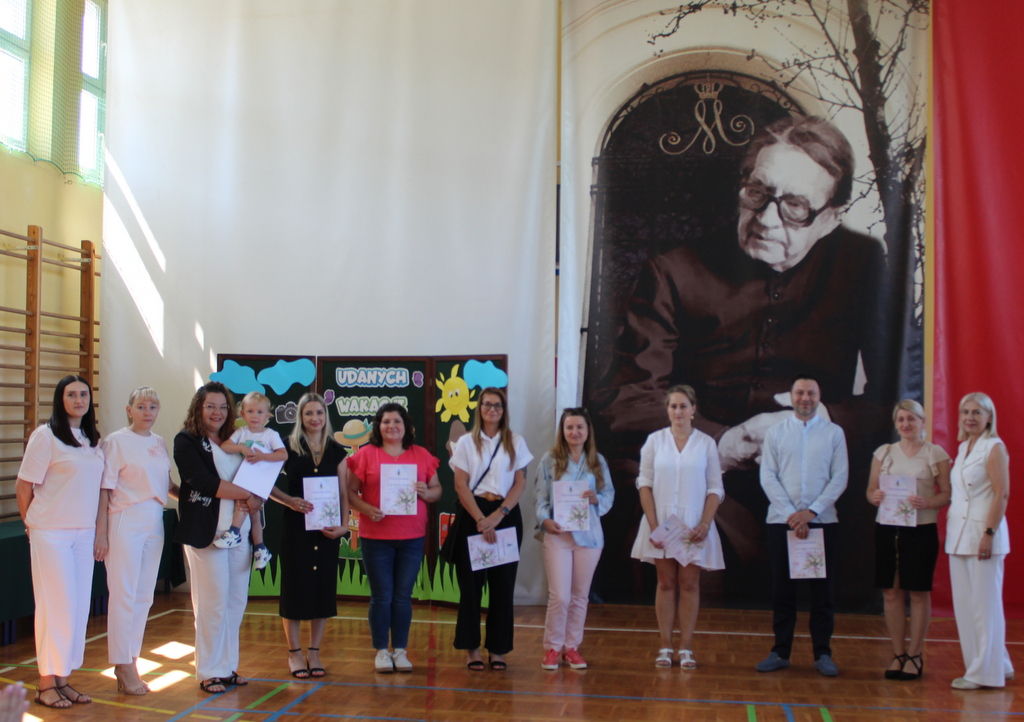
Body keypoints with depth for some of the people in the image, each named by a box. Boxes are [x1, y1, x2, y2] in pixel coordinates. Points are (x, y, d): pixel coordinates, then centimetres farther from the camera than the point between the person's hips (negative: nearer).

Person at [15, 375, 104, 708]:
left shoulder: (92, 441, 12)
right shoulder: (46, 436, -8)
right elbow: (23, 488, -6)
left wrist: (98, 533, 12)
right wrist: (34, 525, 2)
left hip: (83, 534, 6)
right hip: (51, 534, -6)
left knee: (79, 607, 7)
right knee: (56, 605, -3)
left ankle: (63, 678, 17)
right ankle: (46, 684, 9)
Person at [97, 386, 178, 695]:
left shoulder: (160, 444, 11)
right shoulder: (117, 441, -6)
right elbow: (104, 488, -8)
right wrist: (101, 532, -11)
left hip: (155, 523, 6)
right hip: (126, 522, -6)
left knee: (144, 595, 10)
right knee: (124, 594, -2)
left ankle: (130, 661, 20)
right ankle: (123, 666, 7)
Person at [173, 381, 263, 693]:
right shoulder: (187, 441, -1)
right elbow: (204, 481, -13)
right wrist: (246, 495, -11)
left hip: (239, 530, 6)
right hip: (206, 531, -6)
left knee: (236, 601, 7)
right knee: (213, 603, -4)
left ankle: (227, 667, 17)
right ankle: (209, 671, 7)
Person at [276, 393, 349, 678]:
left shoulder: (336, 451, 8)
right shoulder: (288, 447, 0)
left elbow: (343, 492, 6)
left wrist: (344, 524, -6)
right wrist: (289, 500, -18)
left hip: (326, 529, 3)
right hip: (295, 526, -3)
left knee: (323, 587, 5)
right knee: (295, 586, 2)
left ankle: (314, 652, 16)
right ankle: (294, 652, 13)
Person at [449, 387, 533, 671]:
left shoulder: (516, 443, 8)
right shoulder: (466, 442, 5)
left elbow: (520, 483, 2)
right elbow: (460, 485, -2)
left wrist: (498, 515, -11)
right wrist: (480, 519, -13)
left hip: (506, 516, 1)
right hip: (473, 516, -1)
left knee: (503, 584, 2)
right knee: (471, 583, 0)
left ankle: (498, 648, 10)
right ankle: (471, 647, 7)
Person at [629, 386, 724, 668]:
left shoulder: (706, 443, 1)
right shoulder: (655, 440, 2)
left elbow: (715, 488, 1)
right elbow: (645, 483, 0)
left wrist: (704, 524, -10)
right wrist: (653, 525, -8)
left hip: (694, 526, 0)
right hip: (661, 523, 0)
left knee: (689, 584, 2)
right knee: (666, 583, 5)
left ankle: (686, 648, 8)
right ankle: (665, 647, 9)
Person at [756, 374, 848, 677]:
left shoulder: (834, 433, 6)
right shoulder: (775, 433, 6)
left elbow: (840, 478, 0)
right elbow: (768, 476, 0)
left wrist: (811, 512, -10)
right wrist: (790, 514, -10)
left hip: (821, 521, 0)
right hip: (781, 521, 0)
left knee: (821, 590, 3)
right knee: (782, 589, 4)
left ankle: (823, 654, 11)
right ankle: (780, 652, 12)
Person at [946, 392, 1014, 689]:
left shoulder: (995, 448, -7)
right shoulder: (963, 447, 16)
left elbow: (1002, 494, -13)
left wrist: (989, 534, -20)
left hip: (983, 532, -8)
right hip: (959, 534, 8)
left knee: (984, 604, -3)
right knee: (963, 605, 9)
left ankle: (985, 673, 4)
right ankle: (998, 666, 19)